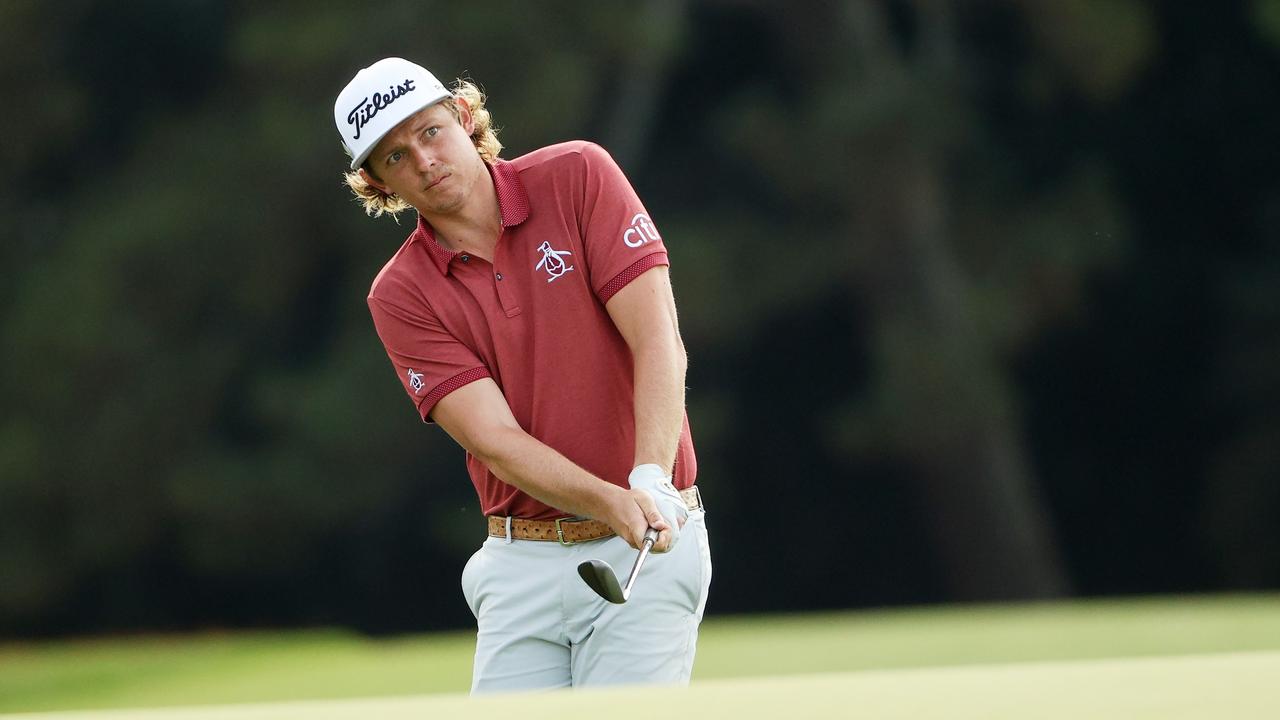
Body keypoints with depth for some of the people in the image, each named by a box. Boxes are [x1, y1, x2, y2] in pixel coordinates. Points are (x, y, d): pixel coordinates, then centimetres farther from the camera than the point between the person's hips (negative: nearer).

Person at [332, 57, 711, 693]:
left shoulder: (578, 177, -2)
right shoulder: (400, 296, 1)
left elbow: (658, 341, -10)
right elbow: (495, 439, -10)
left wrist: (651, 481, -26)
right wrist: (613, 503, -28)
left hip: (645, 550, -2)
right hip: (521, 563, 2)